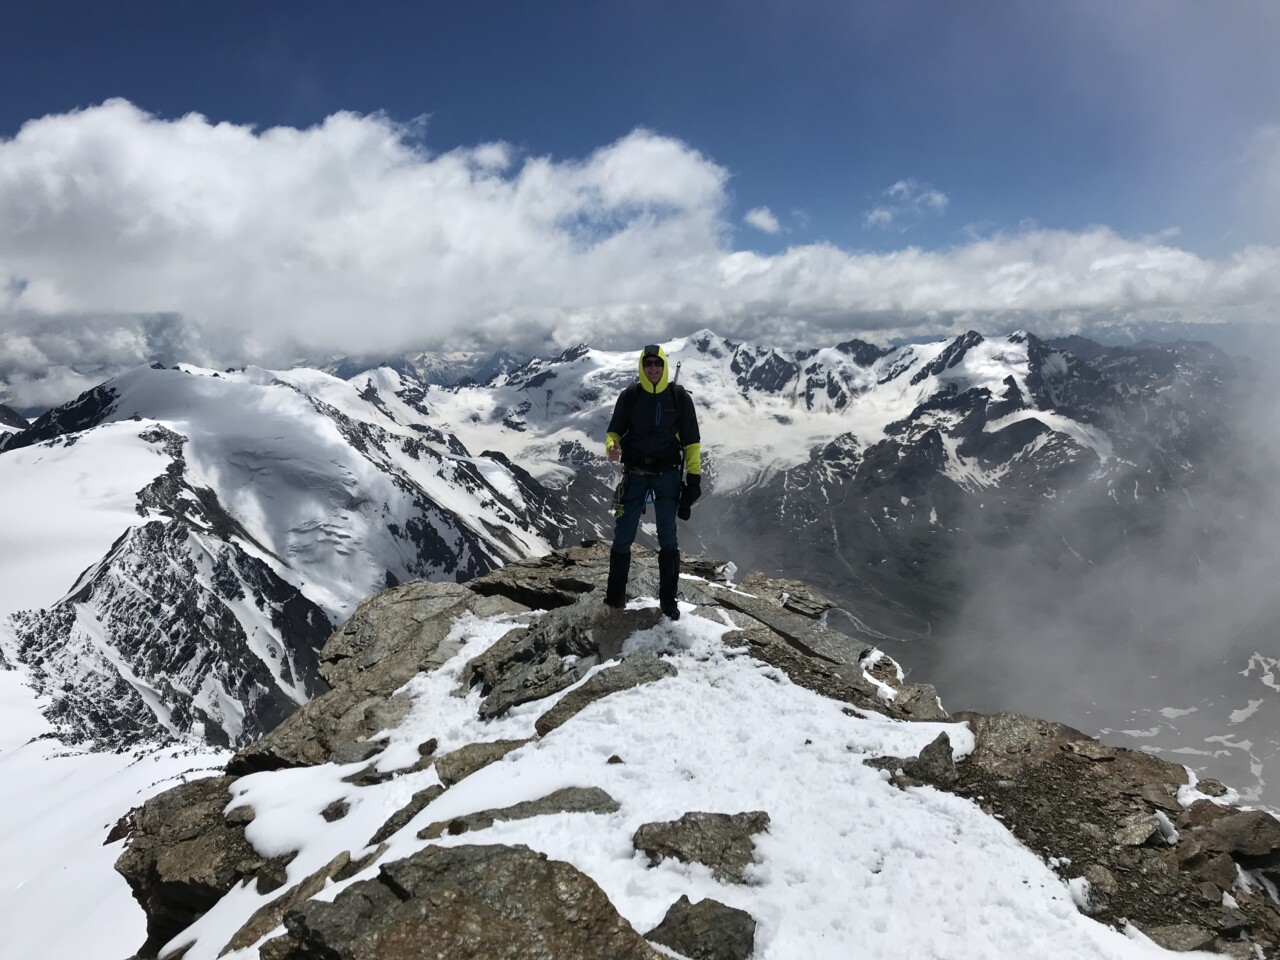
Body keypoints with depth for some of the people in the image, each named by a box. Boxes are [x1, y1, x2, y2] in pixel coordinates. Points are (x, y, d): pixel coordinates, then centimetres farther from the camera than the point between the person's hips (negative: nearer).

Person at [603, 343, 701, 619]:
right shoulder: (629, 396, -1)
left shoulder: (680, 397, -3)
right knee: (623, 537, 2)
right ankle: (615, 596, 14)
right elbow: (615, 431, 6)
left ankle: (668, 598, 14)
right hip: (635, 474, 1)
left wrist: (694, 475, -2)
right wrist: (612, 446, -17)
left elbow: (691, 440, 2)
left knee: (668, 539, 3)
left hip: (668, 474, 0)